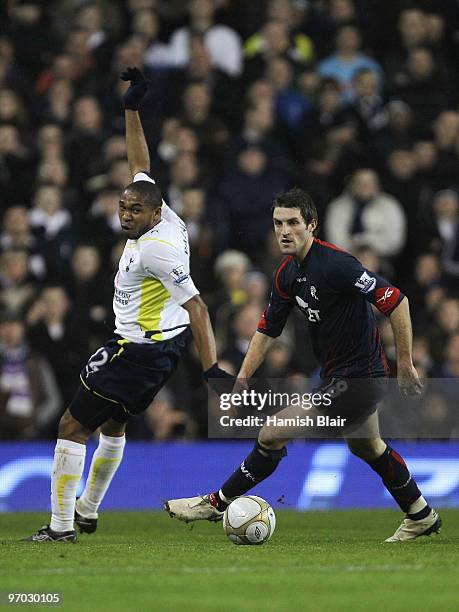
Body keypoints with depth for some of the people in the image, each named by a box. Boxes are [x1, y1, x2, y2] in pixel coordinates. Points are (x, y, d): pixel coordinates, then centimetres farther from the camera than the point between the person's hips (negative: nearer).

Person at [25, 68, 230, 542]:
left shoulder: (156, 249, -23)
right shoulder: (164, 217, 2)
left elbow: (196, 307, -25)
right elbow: (140, 165, 17)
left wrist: (212, 369, -28)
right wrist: (131, 107, 14)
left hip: (138, 351, -11)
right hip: (165, 345, 11)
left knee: (73, 427, -7)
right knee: (113, 423, 28)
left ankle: (61, 525, -6)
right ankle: (87, 510, 42)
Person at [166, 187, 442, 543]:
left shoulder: (335, 264, -24)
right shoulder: (288, 273, 4)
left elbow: (396, 301, -25)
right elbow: (268, 329, 13)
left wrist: (405, 364, -21)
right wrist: (241, 380, 6)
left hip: (357, 377, -10)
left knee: (273, 435, -10)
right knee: (366, 446, 30)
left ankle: (219, 502, 6)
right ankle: (422, 516, 46)